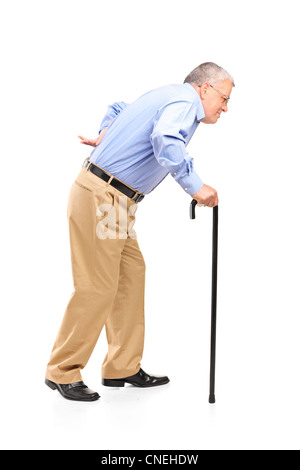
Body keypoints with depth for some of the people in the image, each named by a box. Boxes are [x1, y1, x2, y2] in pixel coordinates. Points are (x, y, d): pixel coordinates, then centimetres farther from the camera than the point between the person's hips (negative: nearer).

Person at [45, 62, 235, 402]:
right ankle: (62, 373, 5)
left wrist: (104, 138, 21)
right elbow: (165, 140, -34)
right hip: (101, 197, -10)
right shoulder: (185, 101, -12)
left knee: (131, 272, 10)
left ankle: (122, 367, 16)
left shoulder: (167, 96, 20)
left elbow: (117, 108, 34)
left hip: (115, 200, 10)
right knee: (97, 287, -6)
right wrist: (195, 187, -28)